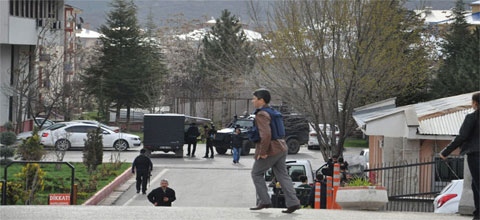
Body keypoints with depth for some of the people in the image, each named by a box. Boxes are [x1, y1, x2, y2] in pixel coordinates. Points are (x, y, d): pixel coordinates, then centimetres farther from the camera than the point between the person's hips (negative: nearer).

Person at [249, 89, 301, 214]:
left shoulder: (261, 115, -15)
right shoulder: (272, 113, 16)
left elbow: (266, 134, -28)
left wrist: (262, 152, -21)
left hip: (270, 150, -9)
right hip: (280, 148, 9)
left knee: (256, 173, 6)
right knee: (282, 175, 6)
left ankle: (264, 201, 3)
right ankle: (292, 203, -3)